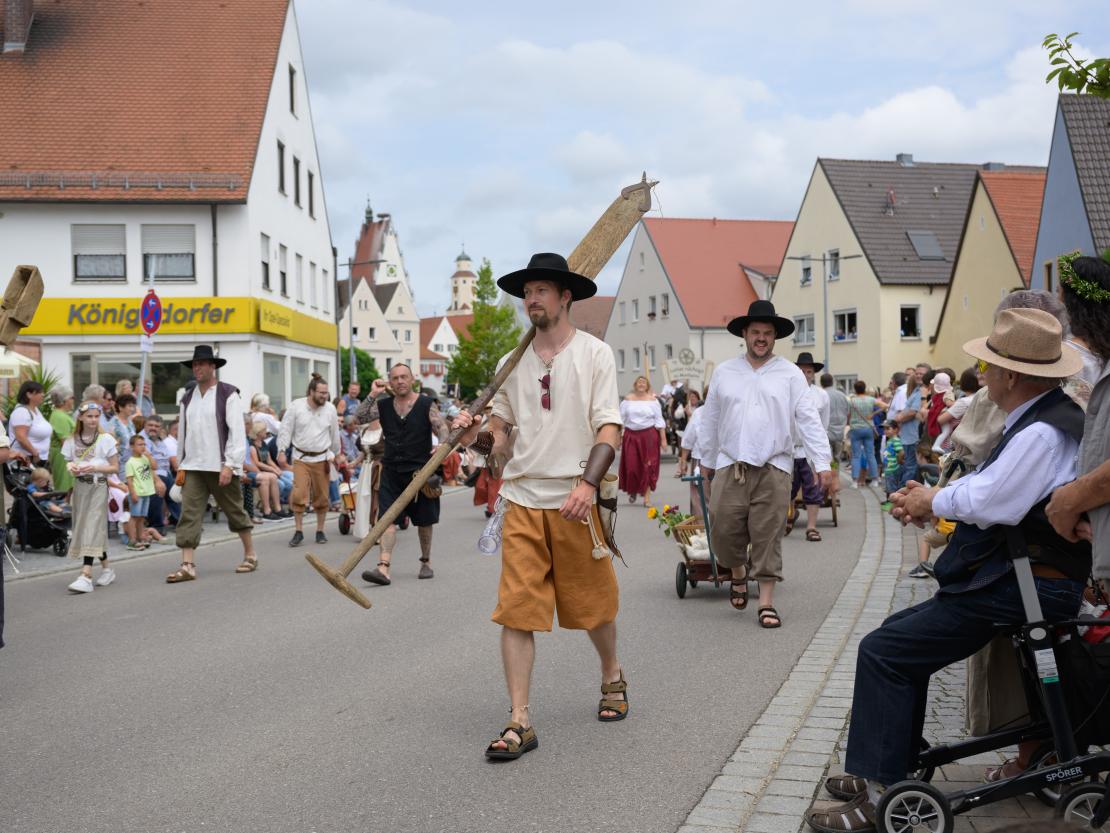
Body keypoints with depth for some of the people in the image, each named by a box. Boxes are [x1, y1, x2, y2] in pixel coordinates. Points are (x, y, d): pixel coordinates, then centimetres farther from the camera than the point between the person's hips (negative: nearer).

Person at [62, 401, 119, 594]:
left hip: (98, 486, -5)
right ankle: (106, 568, 23)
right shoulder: (72, 441, 9)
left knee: (92, 528, -13)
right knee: (83, 528, 8)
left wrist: (95, 468, -16)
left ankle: (86, 576, -22)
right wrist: (72, 468, -10)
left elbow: (115, 467, -1)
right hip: (79, 486, 5)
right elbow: (68, 463, 13)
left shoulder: (106, 439, -1)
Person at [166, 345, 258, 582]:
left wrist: (229, 465, -17)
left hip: (221, 466, -4)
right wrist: (181, 466, 13)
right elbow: (182, 434, 18)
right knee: (189, 514, -6)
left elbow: (237, 432, -10)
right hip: (193, 467, 4)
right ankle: (187, 565, -8)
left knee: (235, 511, 8)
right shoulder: (187, 399, 13)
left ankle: (250, 555, 24)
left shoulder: (228, 394, -4)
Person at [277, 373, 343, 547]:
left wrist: (337, 455, 20)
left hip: (321, 459, 2)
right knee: (298, 495, -11)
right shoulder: (296, 406, -6)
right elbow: (286, 430, -2)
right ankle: (299, 531, 0)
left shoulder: (330, 409, 1)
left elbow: (334, 434, 13)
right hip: (301, 458, -2)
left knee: (321, 497, 7)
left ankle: (320, 531, 21)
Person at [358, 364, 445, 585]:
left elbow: (442, 428, -6)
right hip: (391, 471, 2)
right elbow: (358, 419, 0)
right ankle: (383, 568, -18)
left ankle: (426, 562, 30)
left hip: (419, 471, -2)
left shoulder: (425, 404, -1)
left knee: (424, 521, 11)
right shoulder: (383, 405, 7)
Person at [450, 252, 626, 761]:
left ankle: (612, 678, 39)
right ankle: (519, 722, 0)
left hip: (575, 501, -2)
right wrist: (475, 435, -9)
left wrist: (588, 483, -21)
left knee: (593, 604, 10)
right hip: (522, 500, 3)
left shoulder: (594, 353, 1)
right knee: (516, 612, -5)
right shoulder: (513, 361, 11)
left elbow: (609, 429, -6)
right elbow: (501, 437, 14)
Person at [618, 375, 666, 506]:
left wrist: (663, 438, -3)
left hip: (649, 436, -1)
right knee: (631, 466, -4)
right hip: (631, 436, 1)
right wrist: (618, 436, -1)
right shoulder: (628, 399, 7)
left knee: (648, 467, -3)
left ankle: (647, 496, 3)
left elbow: (659, 421, 2)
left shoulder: (652, 400, 4)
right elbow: (621, 419, 7)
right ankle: (632, 491, 22)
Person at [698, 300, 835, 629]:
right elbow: (710, 420, 16)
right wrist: (707, 460, 18)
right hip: (730, 467, 2)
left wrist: (823, 464, -8)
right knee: (724, 530, -2)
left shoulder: (790, 374, 3)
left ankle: (767, 602, 8)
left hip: (773, 469, -1)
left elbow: (809, 420, -1)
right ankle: (738, 573, 29)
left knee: (768, 537, -1)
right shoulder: (724, 373, 9)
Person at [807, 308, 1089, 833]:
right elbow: (991, 486, 16)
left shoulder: (1042, 433, -21)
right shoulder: (1036, 420, 13)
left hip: (1023, 588, -11)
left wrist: (934, 502, -7)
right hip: (1014, 575, 11)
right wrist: (931, 500, 2)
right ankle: (888, 766, 25)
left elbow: (989, 502, -25)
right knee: (900, 631, 19)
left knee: (884, 652, -12)